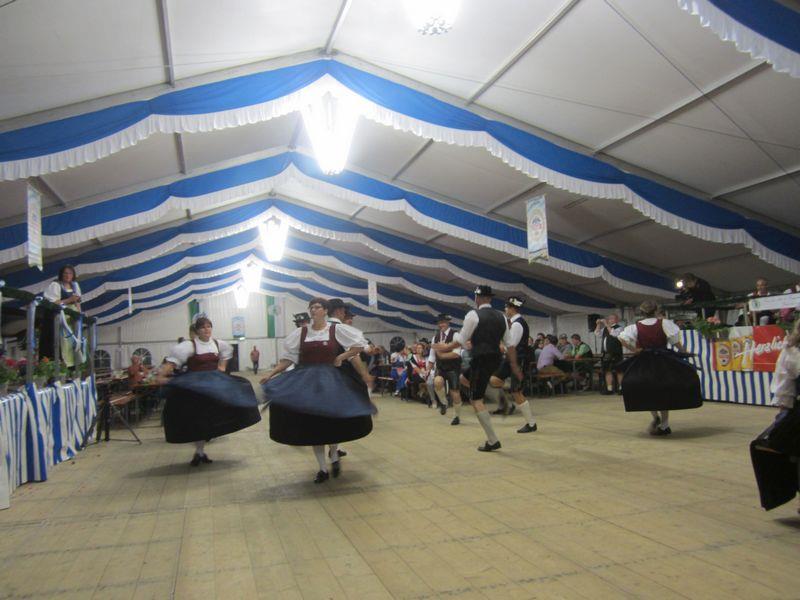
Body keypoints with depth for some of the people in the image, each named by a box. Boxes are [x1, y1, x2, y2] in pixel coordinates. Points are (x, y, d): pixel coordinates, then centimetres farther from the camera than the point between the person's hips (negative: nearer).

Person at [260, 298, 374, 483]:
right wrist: (271, 373, -5)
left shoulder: (337, 329, -1)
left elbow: (360, 344, 0)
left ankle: (334, 454, 29)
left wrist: (343, 356, -8)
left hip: (332, 380, -2)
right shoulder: (301, 332, 5)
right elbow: (288, 357, 4)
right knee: (313, 425, 5)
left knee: (334, 422, -3)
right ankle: (323, 468, 18)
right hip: (307, 382, 2)